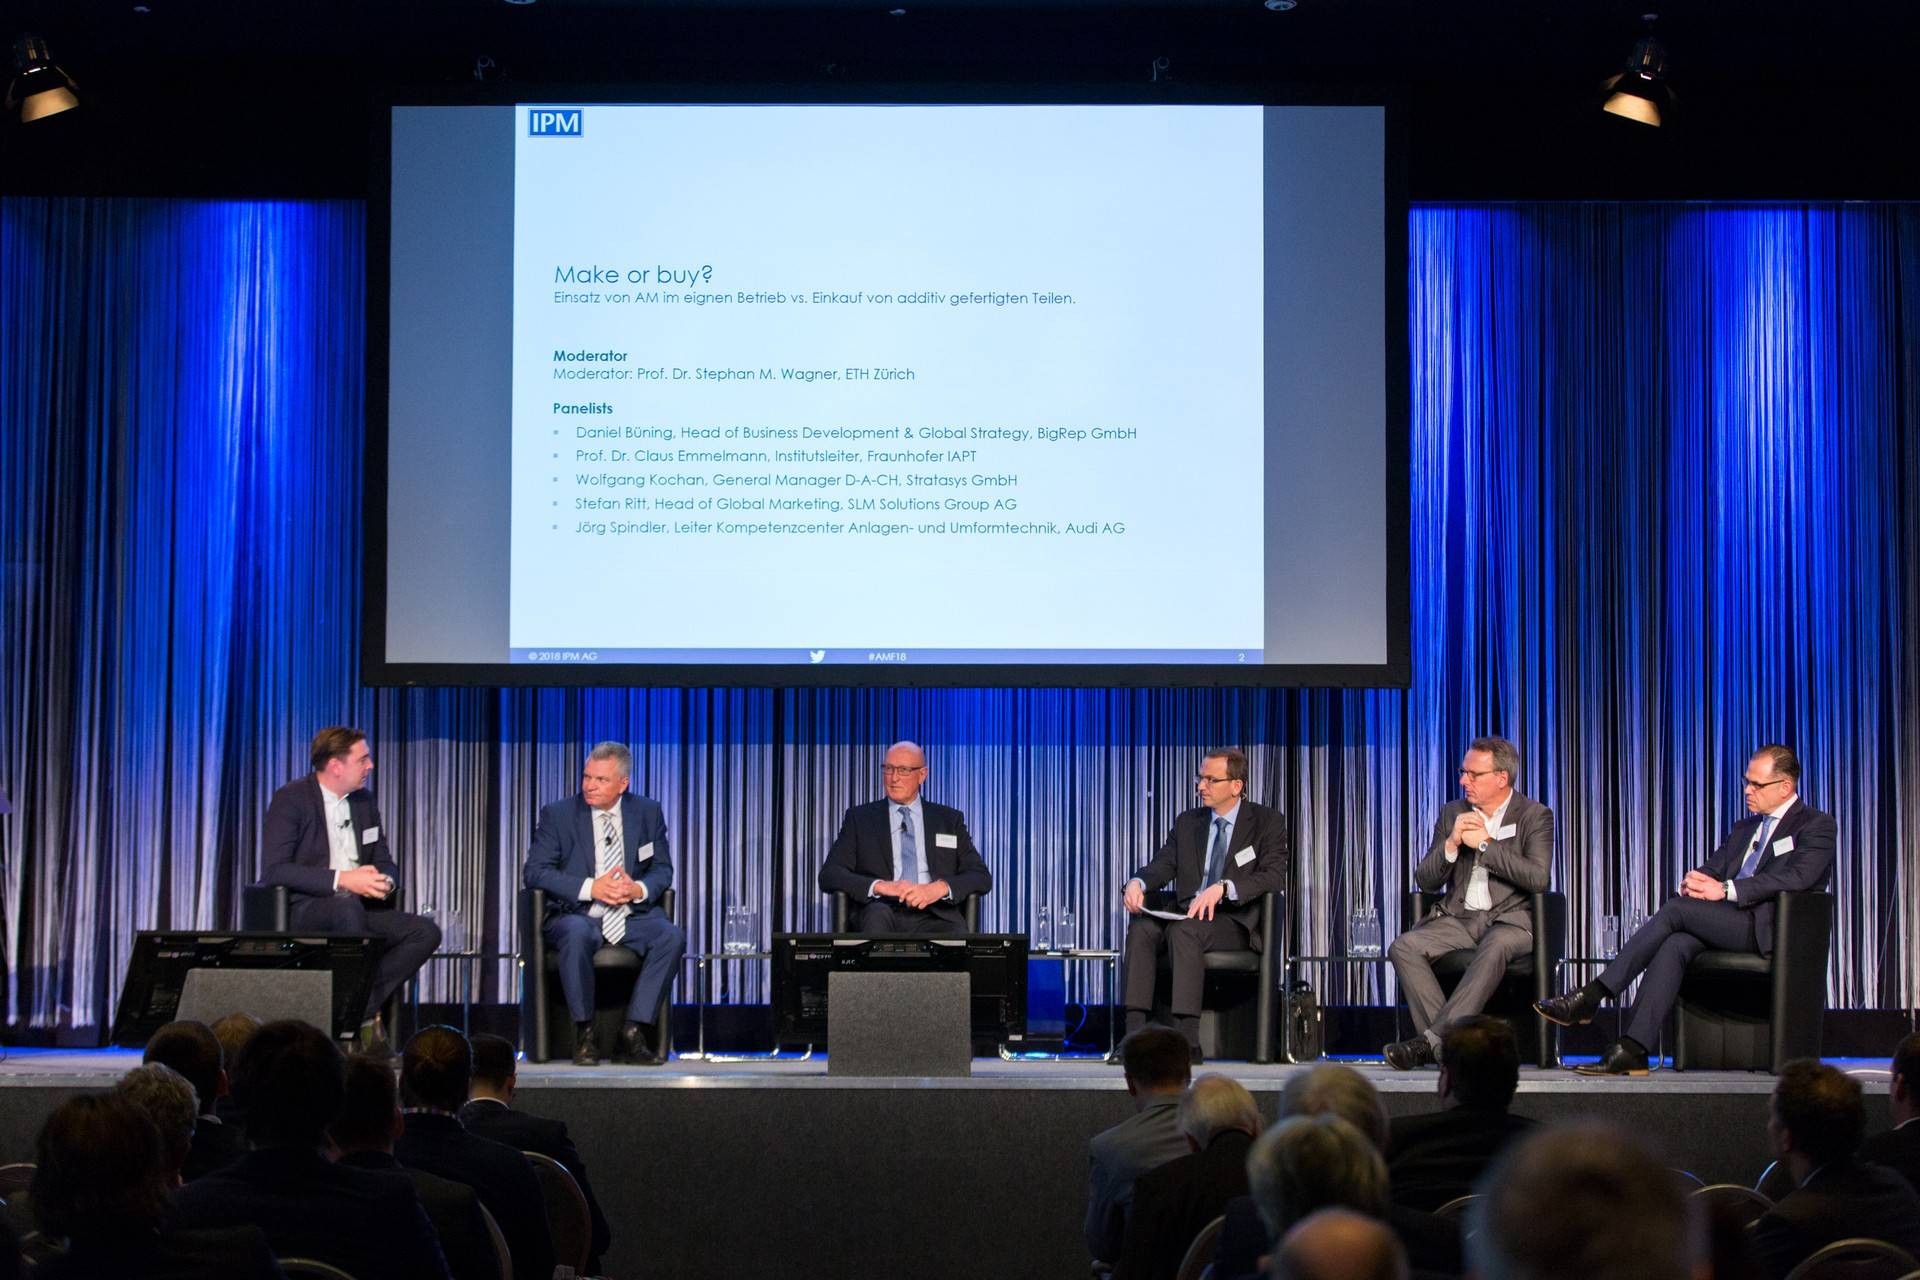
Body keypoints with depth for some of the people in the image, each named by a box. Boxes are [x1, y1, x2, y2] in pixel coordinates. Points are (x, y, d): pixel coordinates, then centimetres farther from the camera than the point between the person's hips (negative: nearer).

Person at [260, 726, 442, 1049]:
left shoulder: (364, 800, 14)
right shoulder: (291, 799, -6)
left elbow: (385, 862, 18)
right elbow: (273, 869, -16)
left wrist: (385, 881, -9)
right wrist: (341, 879, -24)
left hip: (356, 908, 6)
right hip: (303, 910, -6)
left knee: (425, 931, -16)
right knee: (348, 906, -39)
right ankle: (367, 1020, -29)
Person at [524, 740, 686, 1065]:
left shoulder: (649, 813, 9)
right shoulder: (557, 815, 2)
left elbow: (662, 869, 11)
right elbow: (535, 871, -5)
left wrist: (639, 889, -13)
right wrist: (591, 888, -18)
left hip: (633, 916, 2)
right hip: (577, 915, -2)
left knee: (672, 935, -28)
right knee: (576, 933, -38)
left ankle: (633, 1034, -23)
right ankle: (585, 1034, -24)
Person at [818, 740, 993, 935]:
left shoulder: (949, 820, 18)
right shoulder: (860, 818, 15)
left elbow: (981, 876, 10)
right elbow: (829, 875, 4)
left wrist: (939, 888, -12)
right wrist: (879, 886, -15)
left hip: (935, 917, -1)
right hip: (880, 916, 1)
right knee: (877, 912, -37)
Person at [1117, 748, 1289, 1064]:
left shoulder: (1268, 822, 3)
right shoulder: (1187, 822, 18)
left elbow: (1275, 875, -11)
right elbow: (1163, 865, 7)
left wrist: (1223, 888, -27)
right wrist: (1138, 883, -18)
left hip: (1236, 922, -5)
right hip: (1187, 917, 5)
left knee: (1183, 930, -36)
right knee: (1142, 928, -27)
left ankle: (1187, 1040, -40)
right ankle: (1134, 1035, -35)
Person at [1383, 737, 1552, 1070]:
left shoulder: (1535, 816, 2)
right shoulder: (1452, 812, 13)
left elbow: (1538, 878, -14)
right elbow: (1425, 881, 9)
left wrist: (1485, 844, -12)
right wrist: (1451, 844, -9)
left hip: (1510, 920, -4)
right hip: (1458, 918, 4)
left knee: (1495, 948, -40)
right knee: (1404, 947, -25)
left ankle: (1430, 1041, -41)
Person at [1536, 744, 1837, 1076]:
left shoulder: (1816, 826, 3)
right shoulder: (1744, 829, 28)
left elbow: (1797, 878, -14)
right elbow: (1711, 871, 20)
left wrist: (1725, 889, -20)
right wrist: (1694, 881, -8)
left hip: (1768, 929, -6)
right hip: (1727, 924, 6)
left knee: (1676, 909, -24)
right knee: (1675, 943, -26)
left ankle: (1591, 997, -23)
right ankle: (1631, 1050, -36)